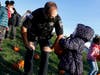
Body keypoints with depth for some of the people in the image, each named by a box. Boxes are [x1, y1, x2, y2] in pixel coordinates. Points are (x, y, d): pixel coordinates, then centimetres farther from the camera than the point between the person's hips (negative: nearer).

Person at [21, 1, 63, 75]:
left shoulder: (57, 18, -30)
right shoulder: (36, 13, -34)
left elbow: (60, 35, -17)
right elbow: (24, 27, -24)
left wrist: (52, 47, -15)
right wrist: (26, 43, -21)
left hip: (45, 37, 2)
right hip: (32, 34, -1)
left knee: (45, 54, -9)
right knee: (30, 51, -15)